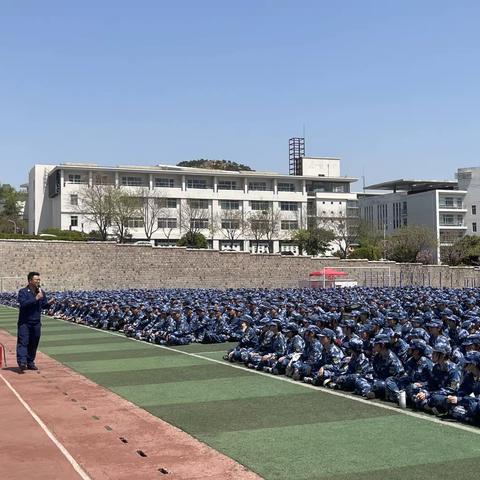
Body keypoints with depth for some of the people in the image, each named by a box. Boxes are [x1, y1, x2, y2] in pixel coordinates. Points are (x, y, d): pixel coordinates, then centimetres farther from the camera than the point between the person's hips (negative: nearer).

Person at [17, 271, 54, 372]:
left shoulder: (41, 292, 10)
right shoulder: (23, 292, -7)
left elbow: (43, 305, 15)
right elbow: (23, 303, -22)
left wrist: (49, 303, -7)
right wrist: (36, 298, -25)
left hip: (36, 323, 5)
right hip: (24, 322, -5)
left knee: (34, 343, 8)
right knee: (23, 342, -10)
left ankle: (30, 362, 16)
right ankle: (22, 362, -17)